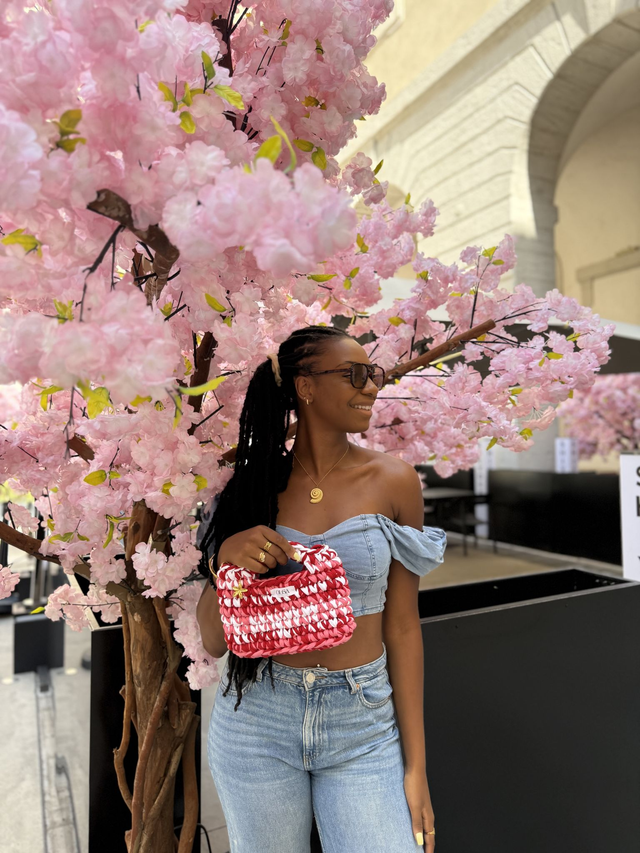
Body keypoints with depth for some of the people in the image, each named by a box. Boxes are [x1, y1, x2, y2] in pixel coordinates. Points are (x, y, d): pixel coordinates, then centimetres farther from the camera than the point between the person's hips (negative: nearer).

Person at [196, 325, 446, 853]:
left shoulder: (393, 482, -6)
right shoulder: (255, 483, -4)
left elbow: (402, 625, -3)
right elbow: (214, 643, -1)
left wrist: (415, 766, -2)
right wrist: (225, 559, -21)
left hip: (363, 731, 0)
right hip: (257, 725, 1)